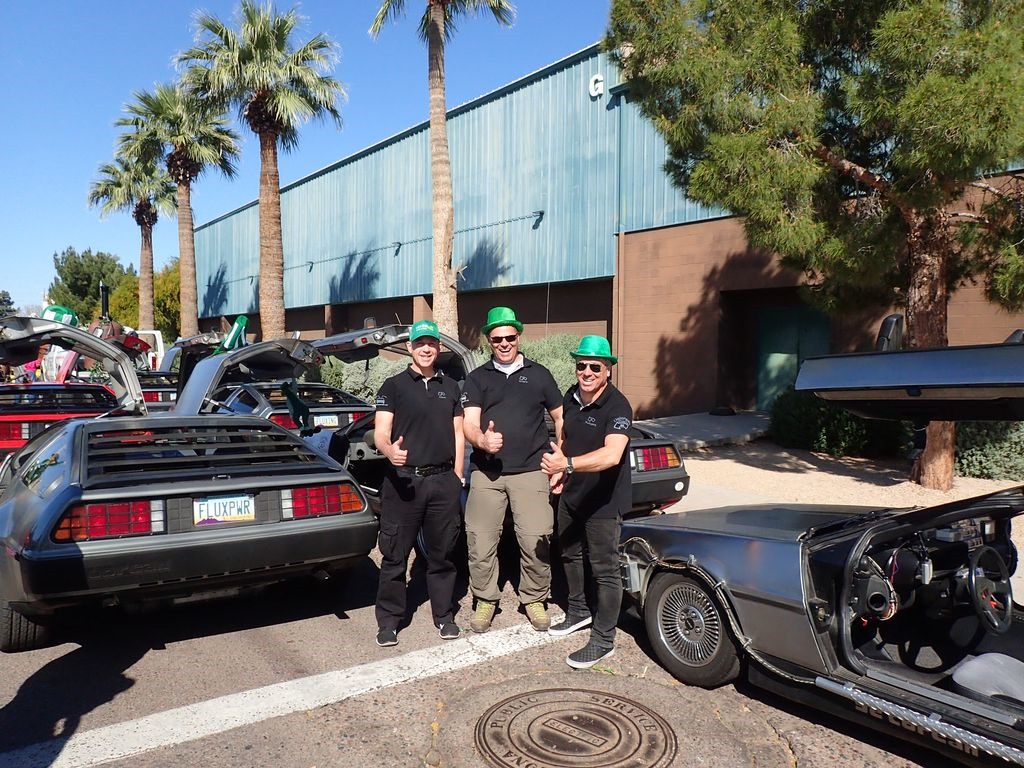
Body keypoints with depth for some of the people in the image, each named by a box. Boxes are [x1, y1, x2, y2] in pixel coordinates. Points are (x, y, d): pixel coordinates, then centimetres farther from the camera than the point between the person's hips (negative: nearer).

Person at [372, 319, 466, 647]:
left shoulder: (450, 386, 14)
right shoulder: (393, 386, 1)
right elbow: (380, 432, -8)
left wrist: (457, 476, 10)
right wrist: (390, 451, -30)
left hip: (443, 480, 3)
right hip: (403, 480, -3)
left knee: (442, 553, 11)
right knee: (395, 555, 2)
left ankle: (444, 616, 24)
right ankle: (389, 621, 14)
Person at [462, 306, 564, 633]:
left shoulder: (539, 374, 10)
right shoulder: (477, 378, 10)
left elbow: (560, 418, 15)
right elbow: (469, 424, -1)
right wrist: (482, 440, -24)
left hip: (530, 472, -1)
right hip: (486, 472, 1)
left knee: (537, 541, -5)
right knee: (480, 542, 1)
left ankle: (534, 599, 16)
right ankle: (485, 600, 20)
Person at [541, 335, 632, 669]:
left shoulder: (617, 407, -25)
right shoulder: (571, 396, -2)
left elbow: (611, 455, -41)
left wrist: (567, 464, -51)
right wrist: (558, 471, 4)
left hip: (603, 501, -8)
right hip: (571, 493, 8)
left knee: (604, 570, 1)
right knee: (569, 554, 23)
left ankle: (603, 640, 15)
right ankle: (578, 611, 45)